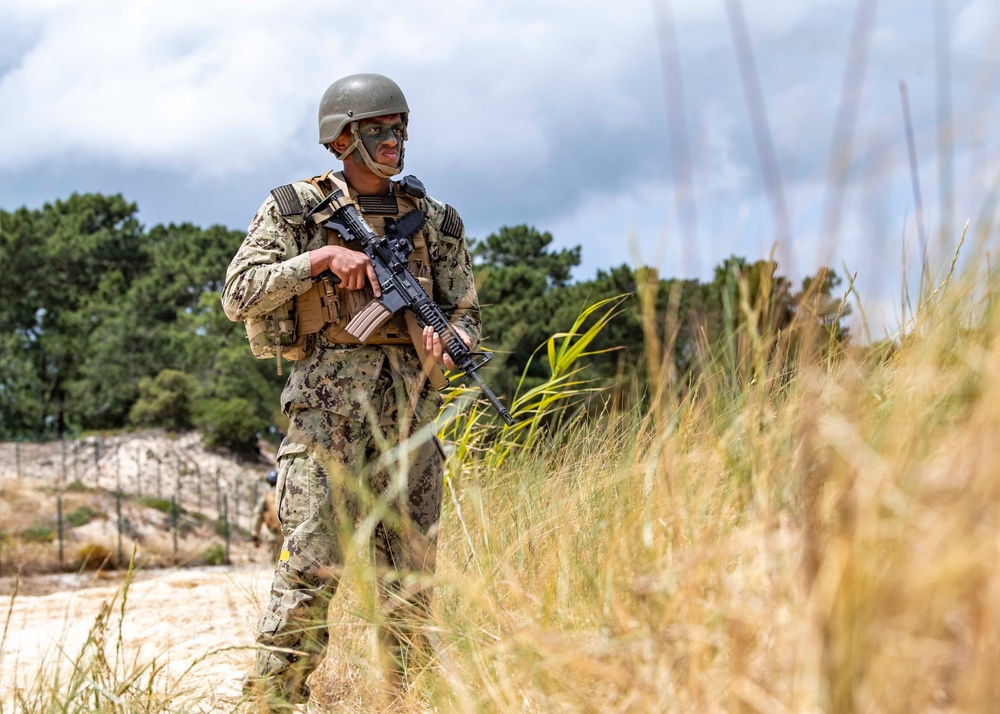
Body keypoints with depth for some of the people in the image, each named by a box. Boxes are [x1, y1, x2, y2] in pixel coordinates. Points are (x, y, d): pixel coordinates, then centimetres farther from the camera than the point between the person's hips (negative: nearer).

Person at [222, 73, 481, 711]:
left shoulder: (434, 219, 14)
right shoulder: (295, 209, 6)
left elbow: (466, 313, 15)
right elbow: (240, 296, -1)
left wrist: (449, 344, -8)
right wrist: (319, 258, -11)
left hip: (411, 403, 4)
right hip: (329, 401, -3)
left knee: (412, 574, 3)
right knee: (311, 567, -10)